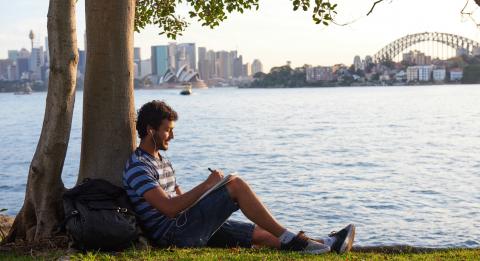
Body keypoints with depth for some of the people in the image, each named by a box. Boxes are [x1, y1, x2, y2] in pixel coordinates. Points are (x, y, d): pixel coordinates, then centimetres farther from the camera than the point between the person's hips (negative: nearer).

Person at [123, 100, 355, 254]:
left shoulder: (162, 161, 21)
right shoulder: (138, 167, -12)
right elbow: (169, 208, -23)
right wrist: (207, 185, -19)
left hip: (192, 231, 9)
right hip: (173, 234, -9)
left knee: (260, 233, 1)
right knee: (236, 184, -18)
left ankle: (327, 245, 1)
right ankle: (291, 239, -12)